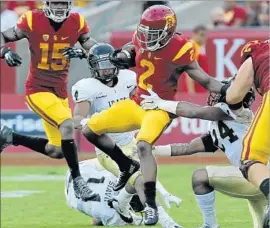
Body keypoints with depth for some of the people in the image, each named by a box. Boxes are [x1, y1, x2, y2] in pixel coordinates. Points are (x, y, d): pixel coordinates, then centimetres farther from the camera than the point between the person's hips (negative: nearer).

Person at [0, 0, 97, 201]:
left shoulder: (77, 23, -2)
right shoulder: (32, 20, -11)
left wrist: (81, 53, -21)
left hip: (60, 91, 5)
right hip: (38, 89, -5)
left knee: (57, 151, 8)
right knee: (67, 125, -28)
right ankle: (77, 180, -16)